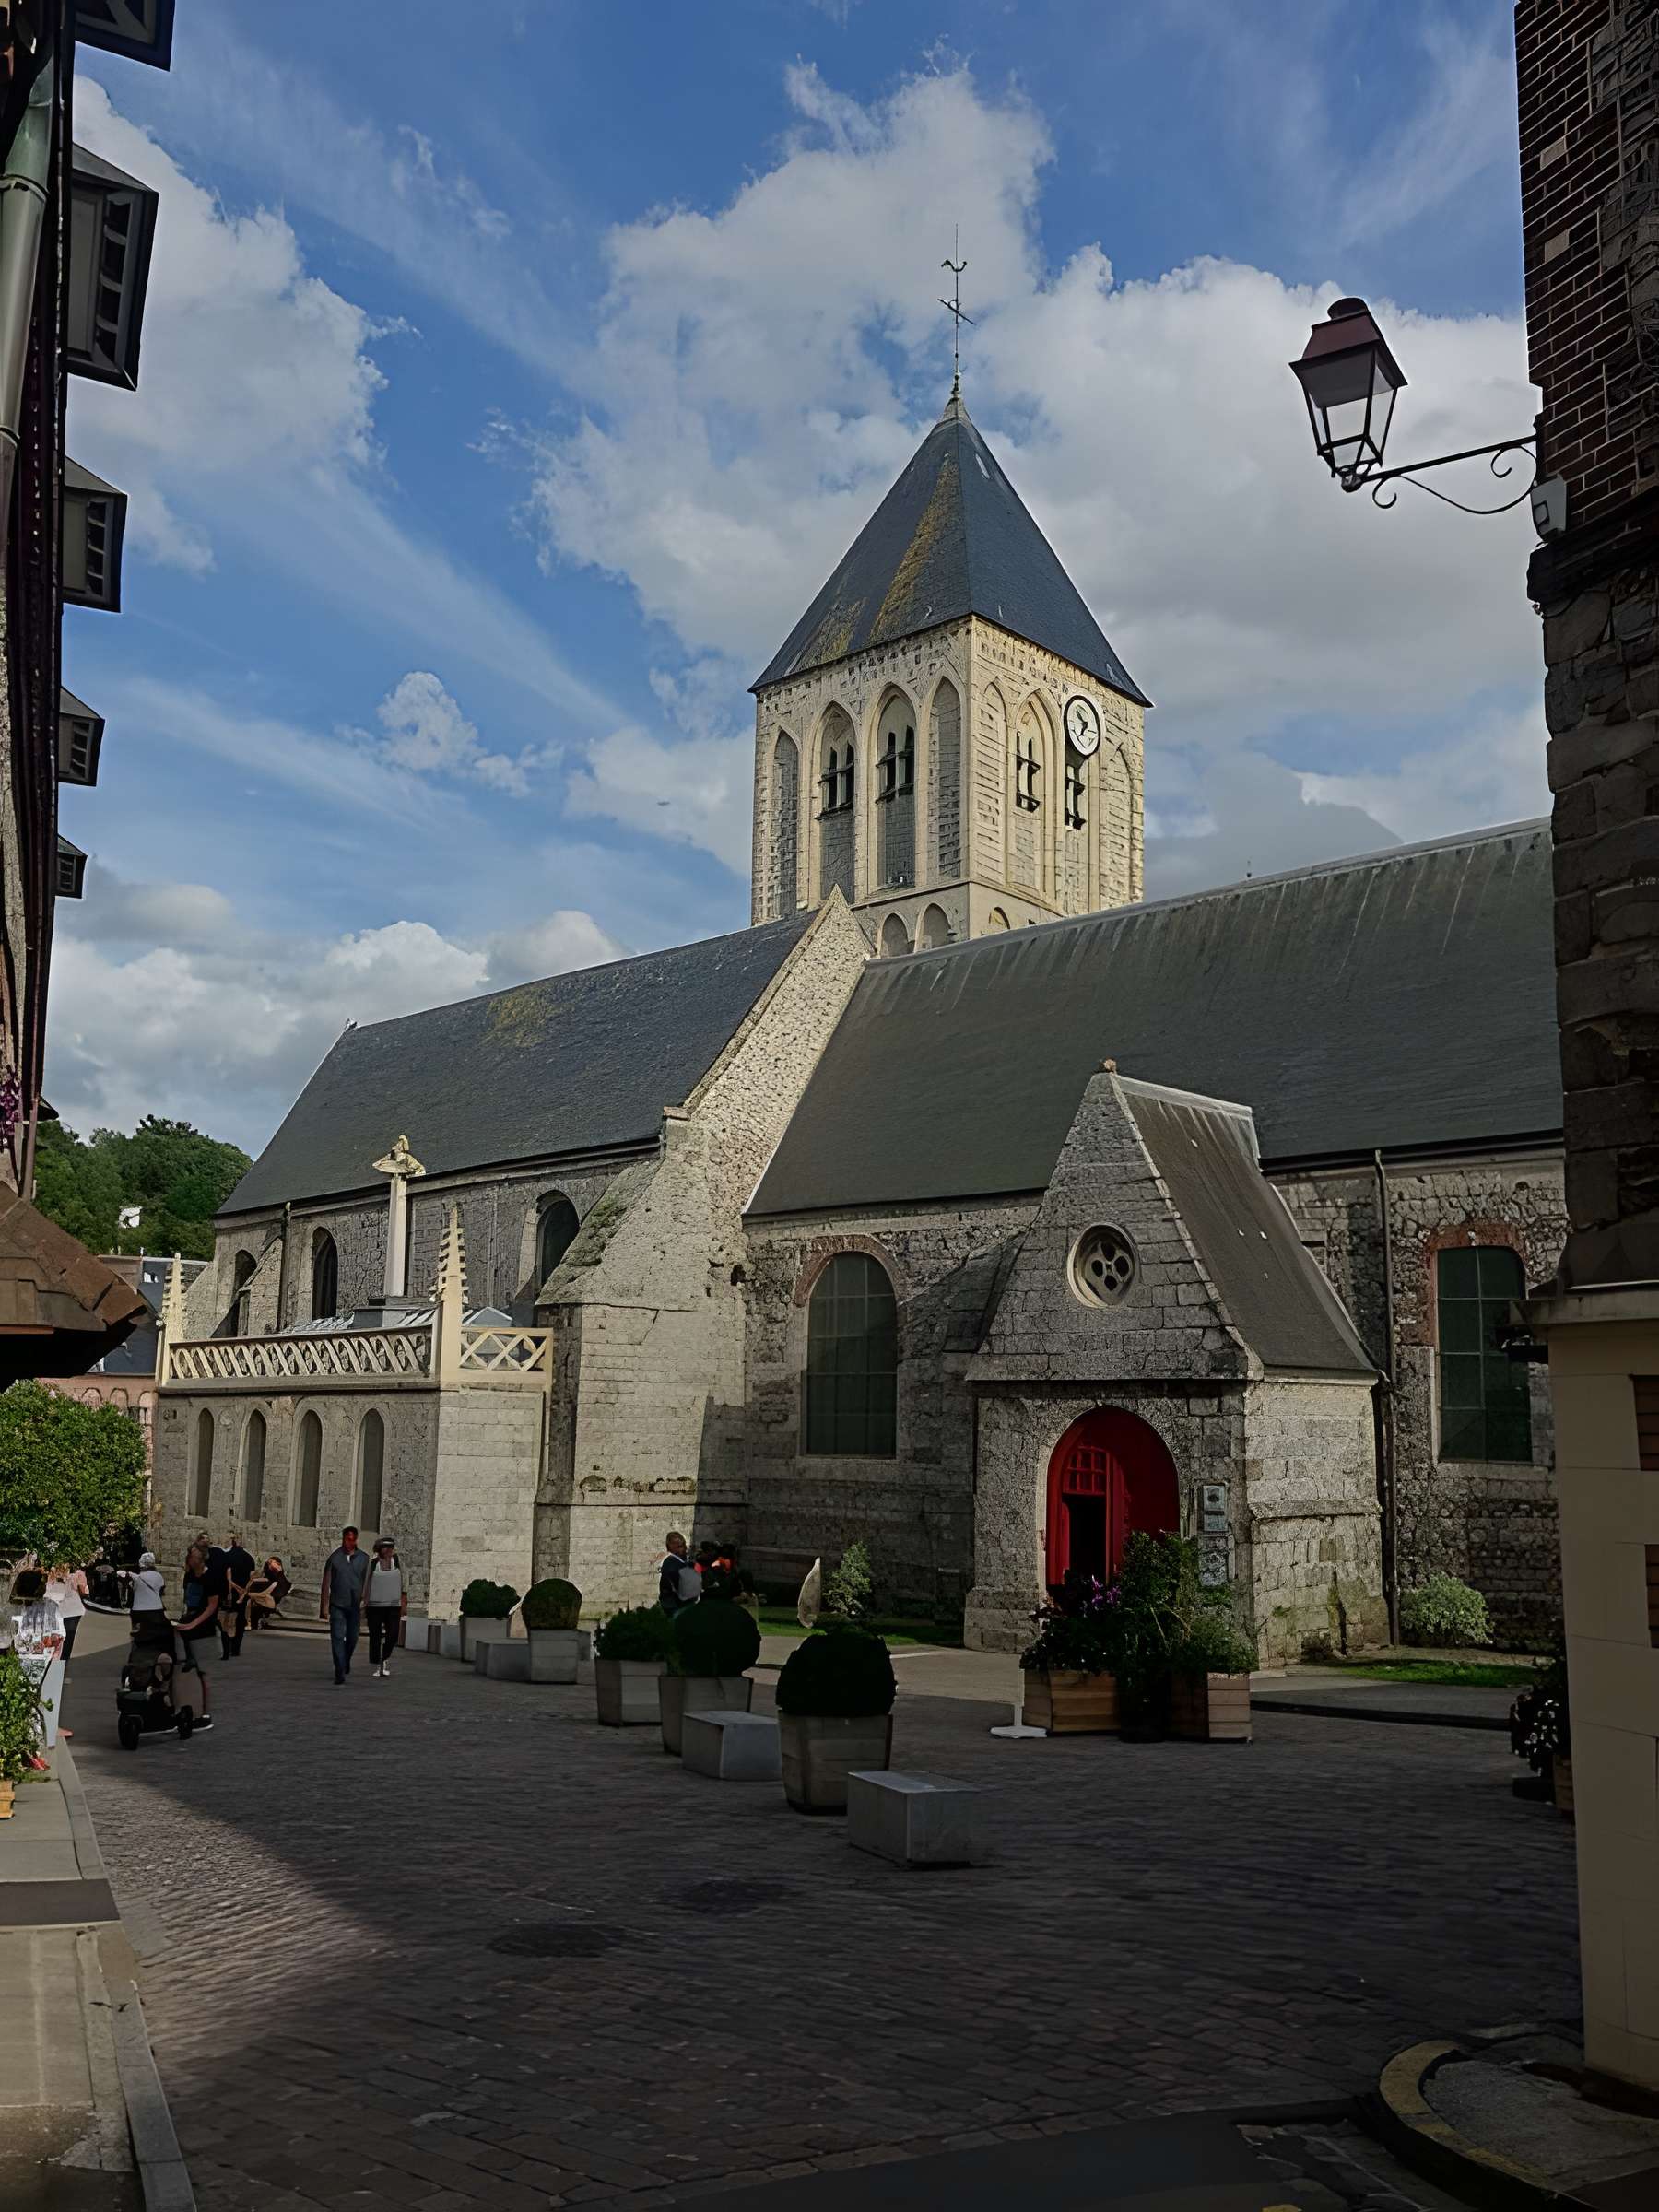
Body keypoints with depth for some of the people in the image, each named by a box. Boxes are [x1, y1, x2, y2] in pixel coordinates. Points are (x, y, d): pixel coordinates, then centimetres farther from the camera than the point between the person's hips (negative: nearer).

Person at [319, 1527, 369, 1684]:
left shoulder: (364, 1558, 3)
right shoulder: (334, 1557, -1)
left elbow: (366, 1582, 5)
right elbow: (326, 1582, 1)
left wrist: (364, 1602, 1)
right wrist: (324, 1605, -2)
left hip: (355, 1606, 2)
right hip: (337, 1604, -2)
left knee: (352, 1638, 13)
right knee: (337, 1637, -9)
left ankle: (346, 1661, 40)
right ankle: (340, 1672, -9)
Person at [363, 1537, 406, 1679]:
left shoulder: (398, 1561, 4)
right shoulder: (372, 1564, 0)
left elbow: (403, 1583, 7)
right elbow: (366, 1586, 5)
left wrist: (404, 1603, 3)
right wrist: (364, 1604, 2)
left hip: (393, 1605, 1)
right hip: (374, 1606, -1)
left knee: (392, 1635, -8)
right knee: (375, 1637, 2)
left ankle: (386, 1659, 18)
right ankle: (375, 1667, 13)